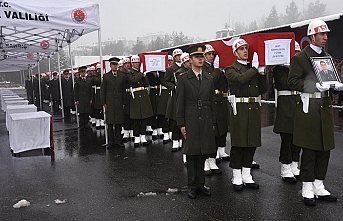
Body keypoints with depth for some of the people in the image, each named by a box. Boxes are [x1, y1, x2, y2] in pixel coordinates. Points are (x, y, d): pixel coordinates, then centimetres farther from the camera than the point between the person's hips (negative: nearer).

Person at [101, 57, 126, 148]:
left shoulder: (122, 76, 9)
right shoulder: (106, 76, 5)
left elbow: (124, 90, 9)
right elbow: (102, 90, 4)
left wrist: (124, 102, 4)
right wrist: (103, 102, -2)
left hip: (119, 102, 1)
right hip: (109, 102, -1)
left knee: (119, 122, 4)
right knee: (110, 122, 2)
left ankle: (118, 140, 12)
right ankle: (111, 141, 9)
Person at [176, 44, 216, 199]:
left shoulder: (209, 79, 11)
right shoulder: (183, 80, 0)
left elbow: (212, 102, 13)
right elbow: (180, 104, -2)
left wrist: (213, 122, 9)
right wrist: (181, 124, -7)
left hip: (206, 121, 3)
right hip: (190, 121, -3)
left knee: (203, 153, 8)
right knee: (191, 153, 2)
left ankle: (200, 184, 19)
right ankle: (192, 186, 12)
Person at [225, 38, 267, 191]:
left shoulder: (254, 68, 16)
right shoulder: (231, 69, 1)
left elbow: (263, 89, 10)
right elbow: (240, 79, -21)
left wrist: (262, 73, -1)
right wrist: (254, 68, -13)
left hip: (254, 109, 5)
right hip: (239, 109, -5)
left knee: (252, 143, 8)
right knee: (238, 144, -1)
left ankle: (247, 176, 20)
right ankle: (237, 178, 10)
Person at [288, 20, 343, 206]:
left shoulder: (328, 57, 18)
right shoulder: (300, 58, -5)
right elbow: (292, 82, -13)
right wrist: (316, 86, -22)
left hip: (325, 108, 7)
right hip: (309, 108, -7)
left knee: (324, 149, 9)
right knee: (309, 150, -1)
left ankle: (319, 187, 22)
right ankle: (307, 190, 11)